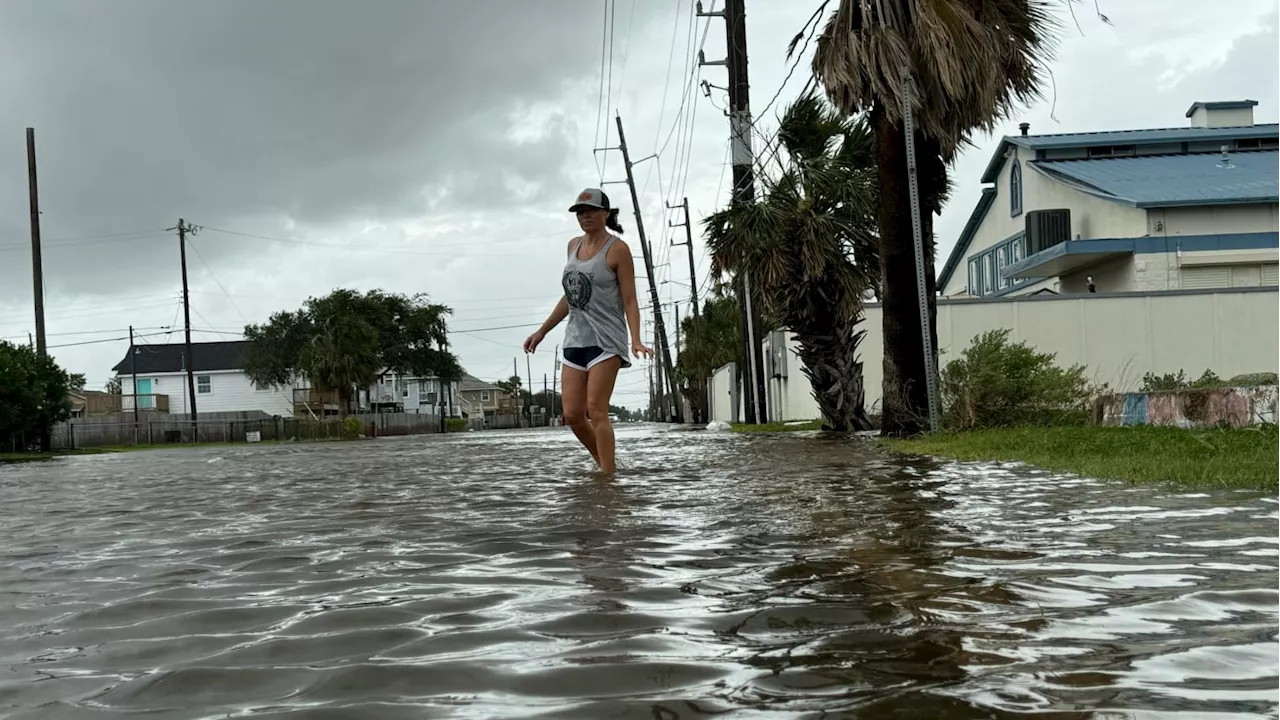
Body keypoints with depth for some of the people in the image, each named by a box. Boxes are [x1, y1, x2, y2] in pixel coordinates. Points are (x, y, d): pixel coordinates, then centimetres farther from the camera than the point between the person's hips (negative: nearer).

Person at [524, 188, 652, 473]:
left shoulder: (617, 249, -4)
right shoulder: (574, 246, 15)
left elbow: (630, 300, -8)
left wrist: (636, 340, -21)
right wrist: (542, 331, 23)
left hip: (605, 340, -7)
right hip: (575, 340, 7)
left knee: (596, 410, -13)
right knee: (573, 415, 2)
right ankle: (605, 465, 19)